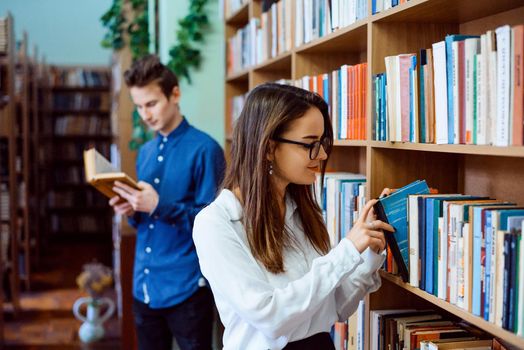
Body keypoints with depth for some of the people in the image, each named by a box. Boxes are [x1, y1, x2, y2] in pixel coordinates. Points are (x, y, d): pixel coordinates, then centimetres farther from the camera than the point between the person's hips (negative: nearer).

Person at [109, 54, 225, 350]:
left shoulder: (204, 149, -11)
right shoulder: (145, 152, 11)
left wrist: (158, 206, -22)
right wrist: (132, 211, -4)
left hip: (187, 287, -7)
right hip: (145, 284, 7)